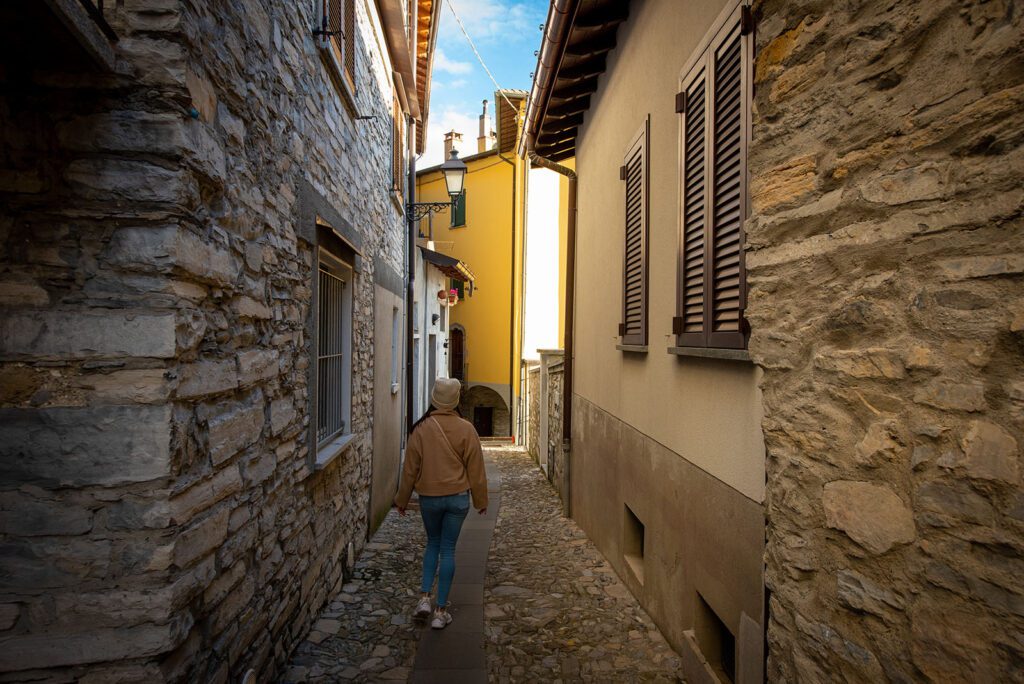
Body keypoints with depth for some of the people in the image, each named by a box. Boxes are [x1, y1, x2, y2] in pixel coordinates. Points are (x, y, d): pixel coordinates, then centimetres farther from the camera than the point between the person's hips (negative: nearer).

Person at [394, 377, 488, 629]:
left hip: (429, 498, 1)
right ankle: (441, 611, 15)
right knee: (448, 549, 8)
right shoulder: (466, 429, -10)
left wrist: (402, 499, 10)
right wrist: (481, 500, 8)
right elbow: (475, 469, -4)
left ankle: (425, 597, 16)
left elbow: (410, 468, -2)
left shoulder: (421, 429, -9)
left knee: (432, 543, 22)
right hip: (458, 497, 0)